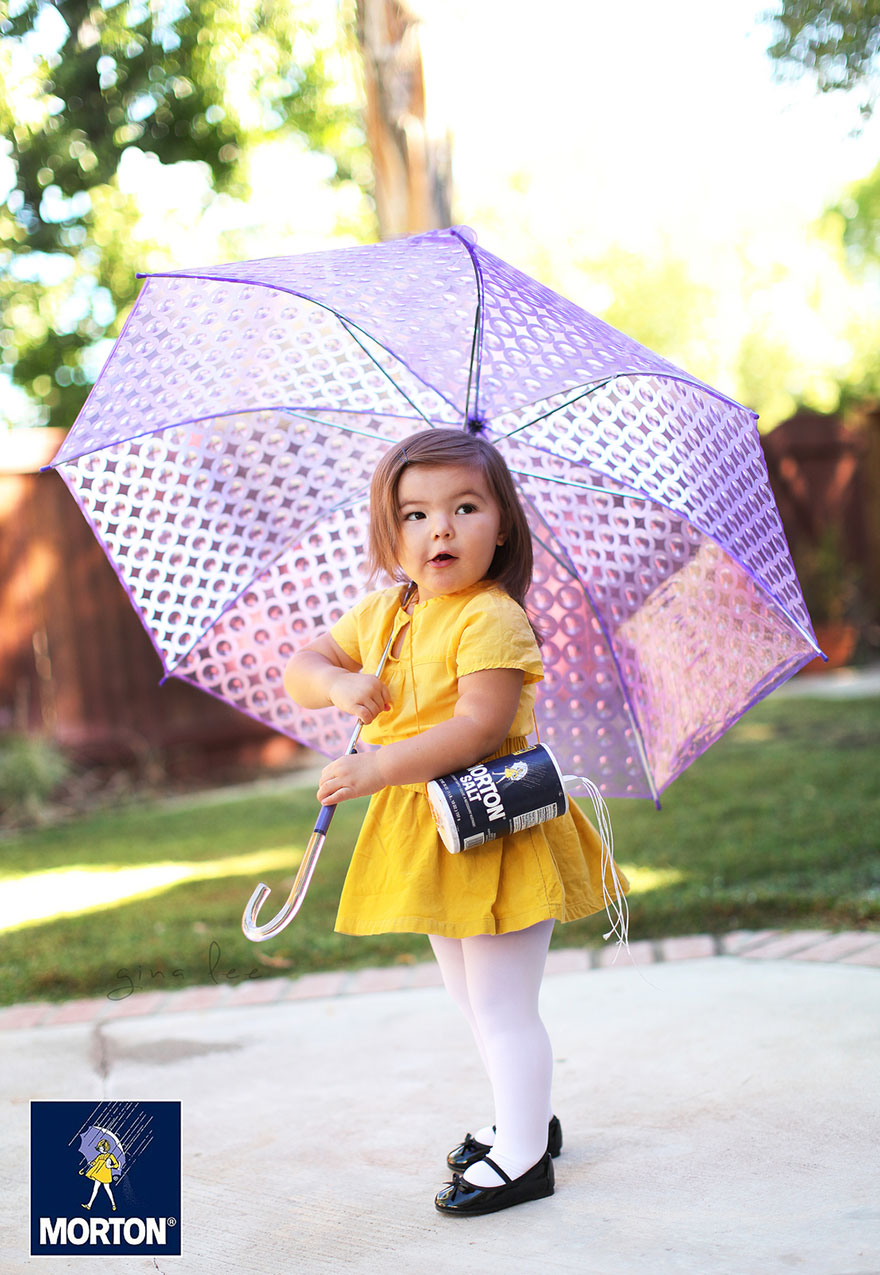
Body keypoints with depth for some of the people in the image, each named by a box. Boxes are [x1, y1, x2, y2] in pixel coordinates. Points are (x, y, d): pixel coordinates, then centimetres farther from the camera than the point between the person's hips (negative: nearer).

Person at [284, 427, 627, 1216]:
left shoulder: (493, 619, -17)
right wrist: (338, 683, -12)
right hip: (424, 836, 9)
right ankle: (529, 1117, 37)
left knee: (503, 1004, -3)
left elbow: (479, 726, -26)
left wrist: (377, 769, -31)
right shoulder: (381, 616, 8)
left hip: (494, 832, -9)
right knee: (471, 999, 20)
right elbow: (300, 668, 11)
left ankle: (523, 1158, 10)